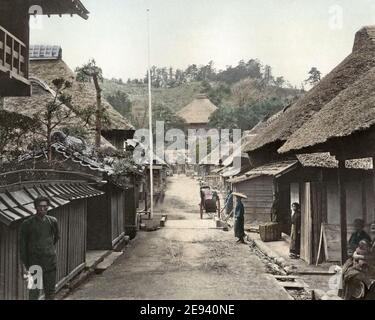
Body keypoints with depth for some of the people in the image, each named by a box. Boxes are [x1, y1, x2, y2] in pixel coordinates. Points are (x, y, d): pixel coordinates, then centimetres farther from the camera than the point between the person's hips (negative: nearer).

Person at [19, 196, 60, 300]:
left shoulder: (53, 221, 2)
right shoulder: (27, 224, -7)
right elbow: (22, 245, -1)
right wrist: (25, 263, -1)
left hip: (50, 261, 3)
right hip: (34, 261, -3)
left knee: (50, 290, 12)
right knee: (34, 291, -2)